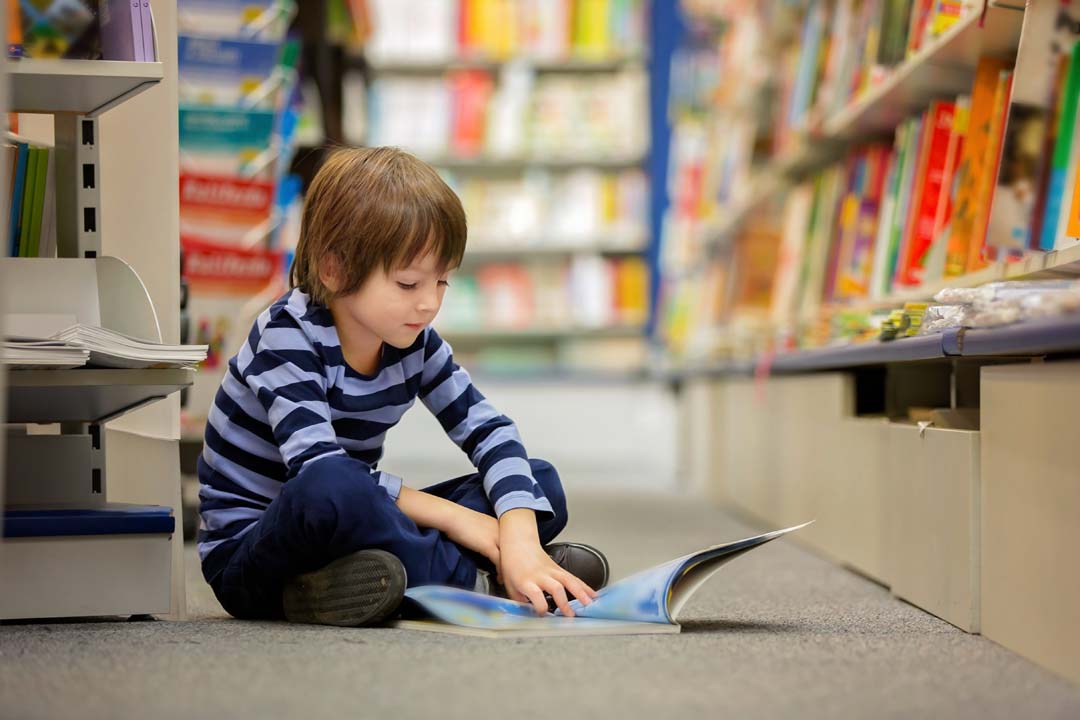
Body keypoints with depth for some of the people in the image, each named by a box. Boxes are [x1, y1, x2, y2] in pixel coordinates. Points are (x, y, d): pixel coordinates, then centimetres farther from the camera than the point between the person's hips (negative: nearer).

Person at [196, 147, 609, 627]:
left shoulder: (413, 340, 0)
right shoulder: (287, 338, -18)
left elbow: (487, 429, -5)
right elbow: (318, 470, -30)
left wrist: (520, 540, -23)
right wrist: (449, 515, -26)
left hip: (351, 534, 7)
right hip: (247, 549, -7)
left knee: (541, 483, -2)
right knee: (331, 487, -41)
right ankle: (473, 581, -23)